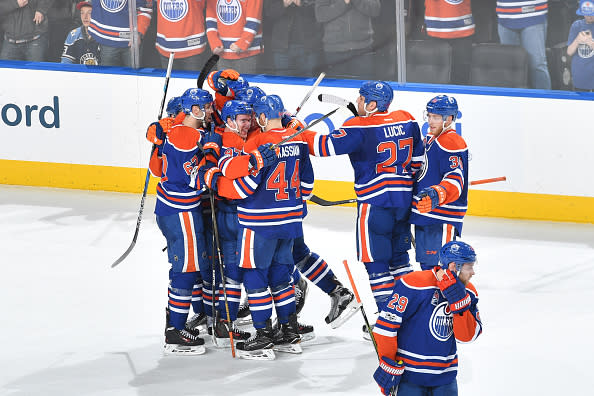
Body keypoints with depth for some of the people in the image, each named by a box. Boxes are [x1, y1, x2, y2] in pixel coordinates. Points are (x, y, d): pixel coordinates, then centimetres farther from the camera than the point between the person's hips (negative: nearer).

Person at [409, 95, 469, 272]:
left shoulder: (452, 143, -18)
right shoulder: (430, 138, 14)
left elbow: (455, 180, -27)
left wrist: (436, 195, -41)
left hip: (443, 216, -10)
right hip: (425, 212, 10)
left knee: (439, 263, -13)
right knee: (425, 261, 18)